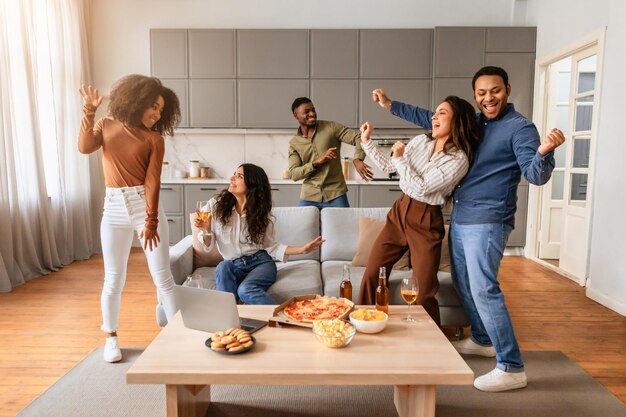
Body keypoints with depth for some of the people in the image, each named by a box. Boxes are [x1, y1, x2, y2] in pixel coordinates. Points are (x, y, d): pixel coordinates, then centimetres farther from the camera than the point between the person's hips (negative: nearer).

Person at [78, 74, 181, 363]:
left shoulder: (154, 139, 1)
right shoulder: (106, 126, 8)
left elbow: (152, 181, -8)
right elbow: (84, 147, -10)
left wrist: (150, 221, -14)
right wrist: (89, 112, -16)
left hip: (146, 205, -1)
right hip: (114, 208, 2)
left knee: (163, 277, -1)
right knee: (114, 279, 9)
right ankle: (111, 338, 28)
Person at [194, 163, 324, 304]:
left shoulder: (261, 211, 2)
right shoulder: (216, 205, -1)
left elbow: (270, 245, 4)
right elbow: (208, 245, 2)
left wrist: (302, 249, -7)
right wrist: (206, 230, -20)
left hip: (261, 262, -1)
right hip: (233, 265, 1)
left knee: (246, 290, -32)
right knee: (223, 267, -34)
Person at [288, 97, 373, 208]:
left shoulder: (330, 127, 0)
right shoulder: (294, 143, 5)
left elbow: (358, 137, -6)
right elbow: (293, 174, -2)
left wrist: (357, 159, -26)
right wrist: (316, 162, -17)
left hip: (336, 195, -1)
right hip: (309, 198, 2)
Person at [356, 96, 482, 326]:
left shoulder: (458, 159, -13)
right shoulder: (419, 141, 5)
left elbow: (422, 188, -19)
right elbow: (388, 166, 14)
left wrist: (400, 158, -13)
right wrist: (366, 141, 10)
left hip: (426, 223, -5)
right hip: (399, 212, 5)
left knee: (423, 292, -1)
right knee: (371, 274, 2)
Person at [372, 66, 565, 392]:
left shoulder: (519, 127, -10)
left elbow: (536, 176, -18)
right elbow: (430, 118, 22)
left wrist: (544, 151, -40)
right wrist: (390, 105, 21)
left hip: (487, 222, -8)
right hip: (459, 218, 8)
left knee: (484, 289, -12)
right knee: (463, 284, 17)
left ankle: (512, 368, -2)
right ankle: (482, 340, 36)